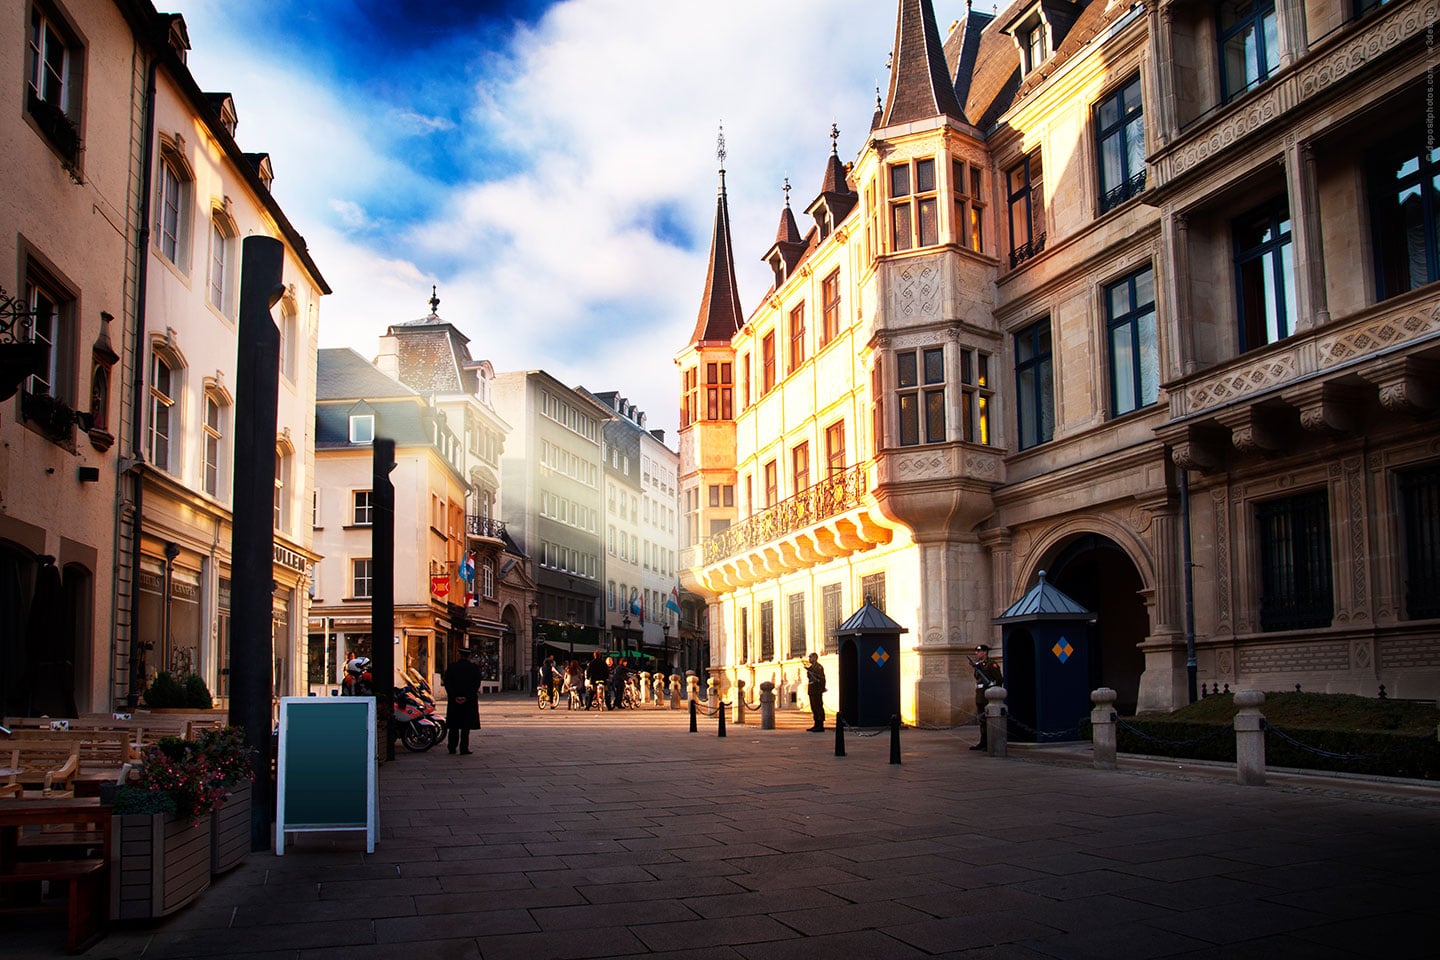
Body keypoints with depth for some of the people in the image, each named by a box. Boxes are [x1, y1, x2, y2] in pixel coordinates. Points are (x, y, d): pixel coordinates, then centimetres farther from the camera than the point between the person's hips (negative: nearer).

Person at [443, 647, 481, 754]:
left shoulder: (451, 667, 3)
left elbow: (447, 684, -3)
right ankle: (464, 748, -1)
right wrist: (467, 697, -11)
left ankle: (452, 748, 13)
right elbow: (476, 685, -9)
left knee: (454, 726, 11)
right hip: (469, 701, -2)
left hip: (454, 701, 2)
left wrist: (454, 697, -7)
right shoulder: (474, 668, -2)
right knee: (466, 726, 2)